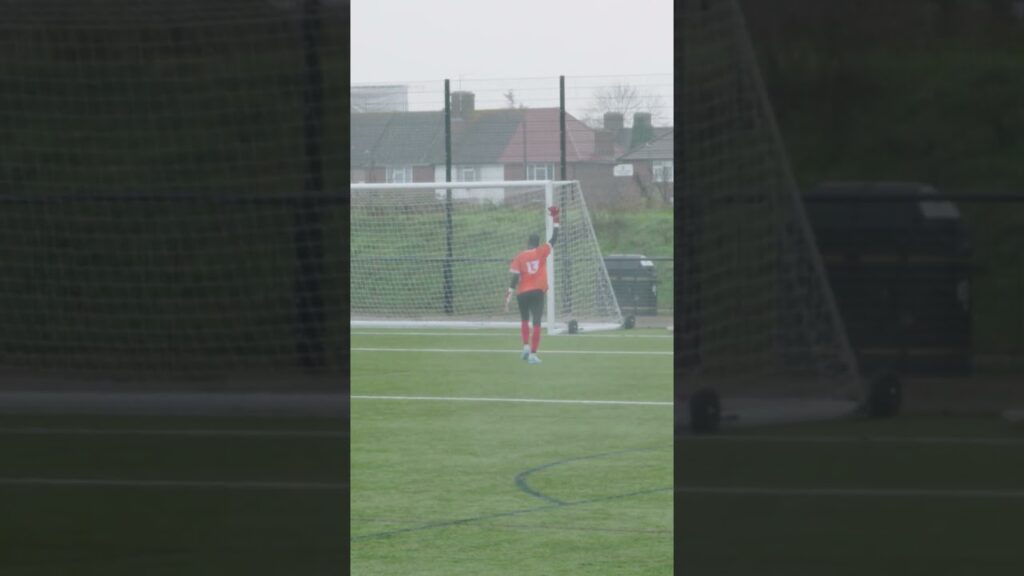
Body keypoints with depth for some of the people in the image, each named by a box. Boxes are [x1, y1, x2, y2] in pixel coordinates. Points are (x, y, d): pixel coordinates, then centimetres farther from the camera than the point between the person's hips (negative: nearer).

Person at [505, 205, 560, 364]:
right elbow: (554, 239, 5)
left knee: (525, 321, 22)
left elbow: (515, 278, -9)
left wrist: (509, 293, -7)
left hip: (523, 293, 1)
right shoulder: (542, 252, -3)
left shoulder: (519, 257, -3)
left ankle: (526, 346, 6)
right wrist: (555, 222, 14)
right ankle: (533, 354, -9)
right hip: (538, 292, -1)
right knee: (536, 323, -2)